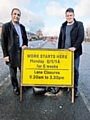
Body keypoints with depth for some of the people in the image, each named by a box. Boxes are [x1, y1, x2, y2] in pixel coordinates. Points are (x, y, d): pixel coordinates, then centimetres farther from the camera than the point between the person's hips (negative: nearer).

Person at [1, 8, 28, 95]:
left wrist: (25, 45, -3)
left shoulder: (22, 27, 11)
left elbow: (25, 39, 19)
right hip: (12, 54, -4)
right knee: (13, 73, 7)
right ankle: (15, 88, 23)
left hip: (22, 52, 4)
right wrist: (5, 55, -10)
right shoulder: (6, 26, -4)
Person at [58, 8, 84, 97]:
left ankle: (75, 88, 15)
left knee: (75, 70, 2)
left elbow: (81, 37, -9)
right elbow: (60, 39, 16)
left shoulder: (79, 24, 1)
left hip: (74, 51, -3)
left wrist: (74, 47, -22)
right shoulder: (63, 26, 13)